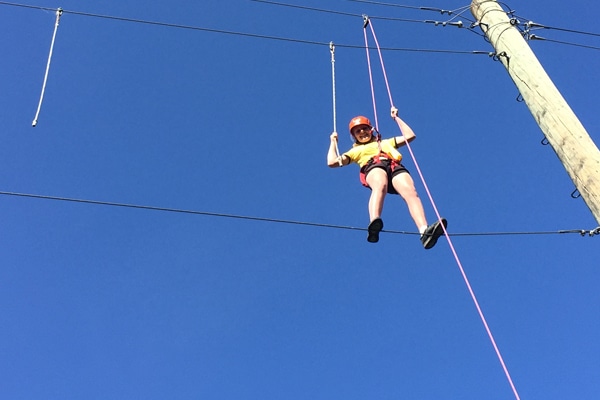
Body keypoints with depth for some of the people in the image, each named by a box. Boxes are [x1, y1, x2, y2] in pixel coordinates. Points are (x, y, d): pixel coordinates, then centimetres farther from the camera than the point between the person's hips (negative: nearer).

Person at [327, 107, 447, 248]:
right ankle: (374, 224, -68)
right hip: (373, 166, -2)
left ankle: (425, 231, -56)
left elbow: (410, 136, 39)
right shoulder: (356, 151, 37)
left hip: (395, 167, 2)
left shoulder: (386, 142, 43)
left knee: (411, 192, -33)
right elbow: (332, 162, 26)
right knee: (380, 186, -42)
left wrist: (396, 118, 44)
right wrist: (334, 141, 38)